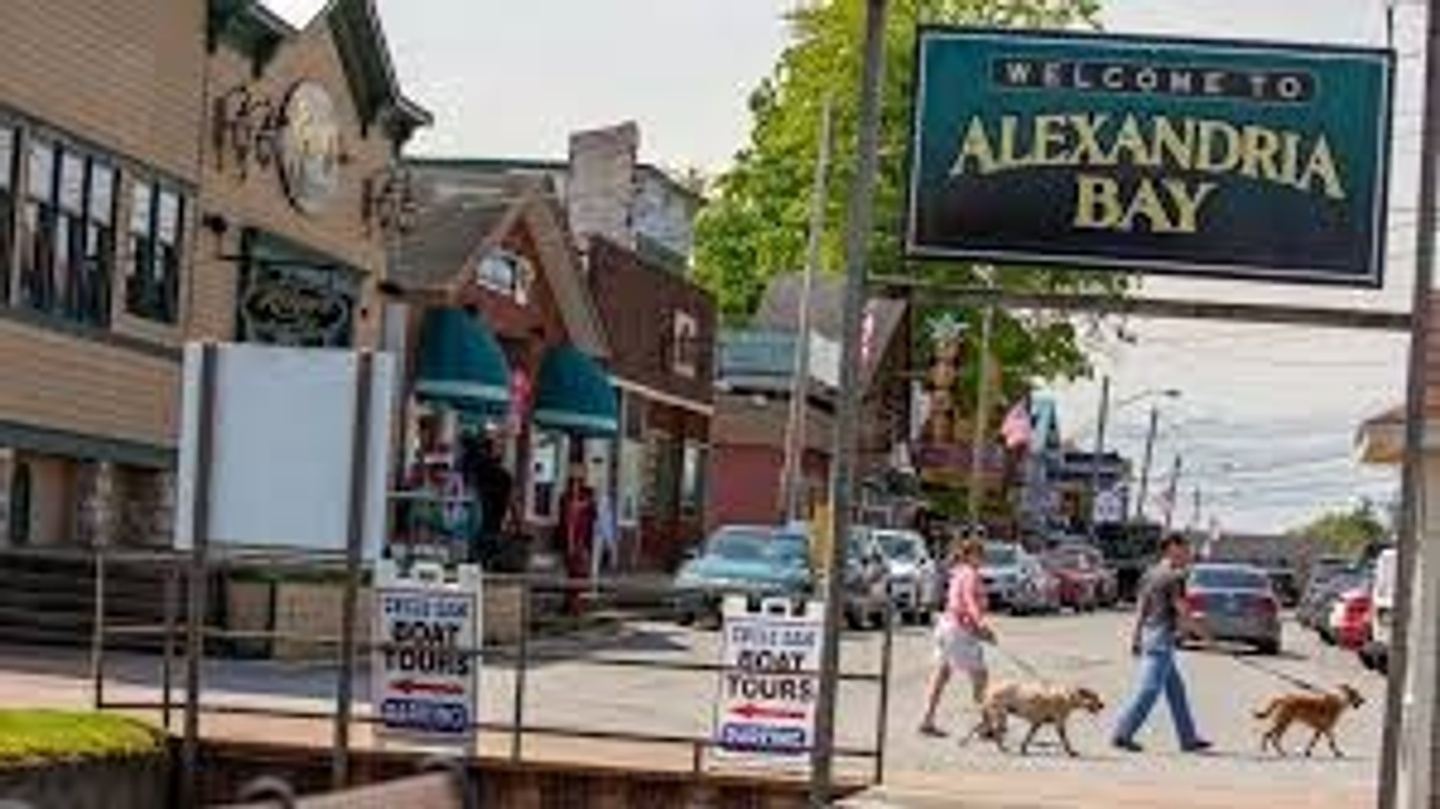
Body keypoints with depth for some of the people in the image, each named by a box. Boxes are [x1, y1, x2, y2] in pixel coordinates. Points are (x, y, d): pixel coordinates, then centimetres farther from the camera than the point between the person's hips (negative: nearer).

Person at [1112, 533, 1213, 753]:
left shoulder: (1151, 574, 14)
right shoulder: (1174, 577, -12)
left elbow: (1140, 609, 16)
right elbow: (1181, 612, -14)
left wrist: (1135, 638, 19)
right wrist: (1200, 631, -2)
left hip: (1149, 634, 10)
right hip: (1162, 638, -10)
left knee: (1176, 690, 13)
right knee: (1149, 690, -8)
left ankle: (1188, 739, 17)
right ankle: (1122, 734, -8)